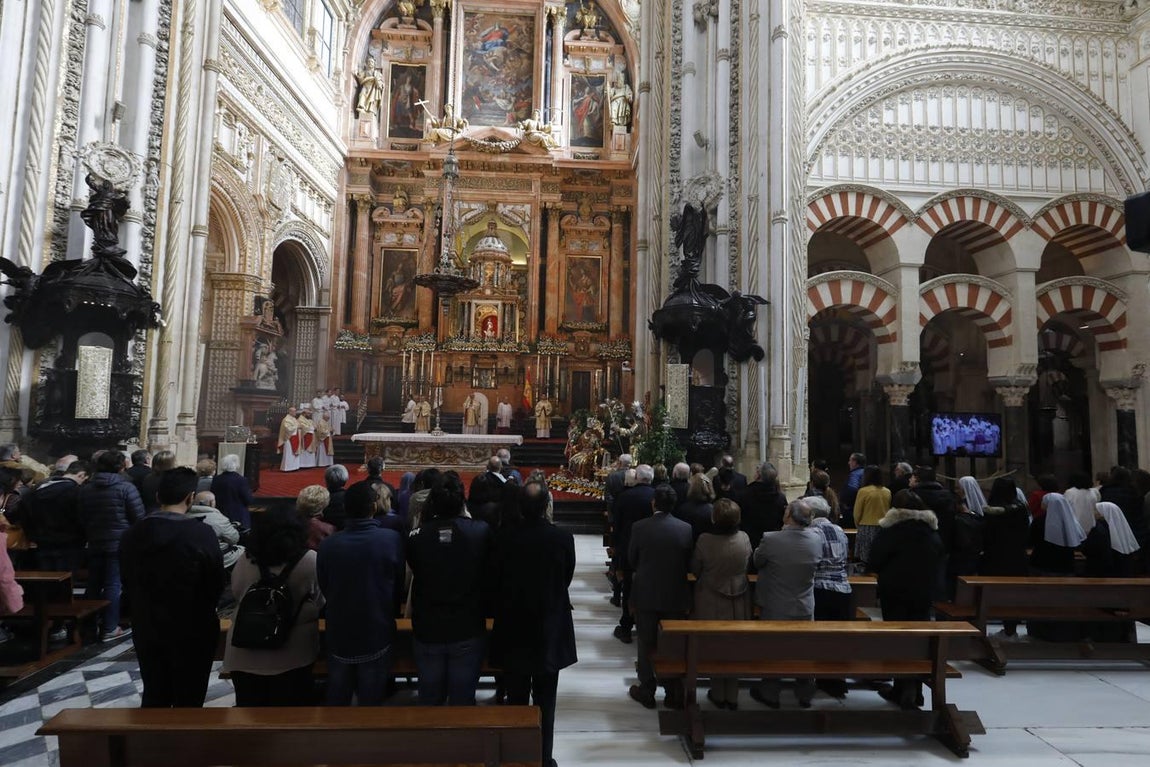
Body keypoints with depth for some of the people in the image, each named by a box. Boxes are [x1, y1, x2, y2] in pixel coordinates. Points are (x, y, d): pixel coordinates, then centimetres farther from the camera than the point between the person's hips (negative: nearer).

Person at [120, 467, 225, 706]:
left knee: (154, 697, 19)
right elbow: (216, 584, -12)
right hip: (192, 631, -5)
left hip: (147, 628, 5)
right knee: (188, 700, 9)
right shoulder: (202, 533, -20)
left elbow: (127, 582, 8)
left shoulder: (133, 533, -2)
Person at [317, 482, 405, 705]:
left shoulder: (328, 545, -14)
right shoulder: (392, 540, -17)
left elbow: (323, 589, 1)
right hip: (377, 635, -1)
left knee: (336, 699, 20)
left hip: (339, 635, 2)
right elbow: (399, 585, -4)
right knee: (371, 699, 14)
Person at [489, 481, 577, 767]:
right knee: (545, 701, 13)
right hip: (550, 628, 0)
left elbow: (495, 579, -4)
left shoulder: (505, 537, -16)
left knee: (516, 700, 16)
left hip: (513, 628, 1)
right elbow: (567, 579, -1)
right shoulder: (563, 538, -15)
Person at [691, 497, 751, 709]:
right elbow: (747, 565, 2)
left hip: (711, 602, -2)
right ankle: (732, 696, 26)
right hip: (738, 602, 2)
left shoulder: (705, 540, -23)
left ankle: (718, 695, 26)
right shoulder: (744, 539, -15)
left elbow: (694, 569, -8)